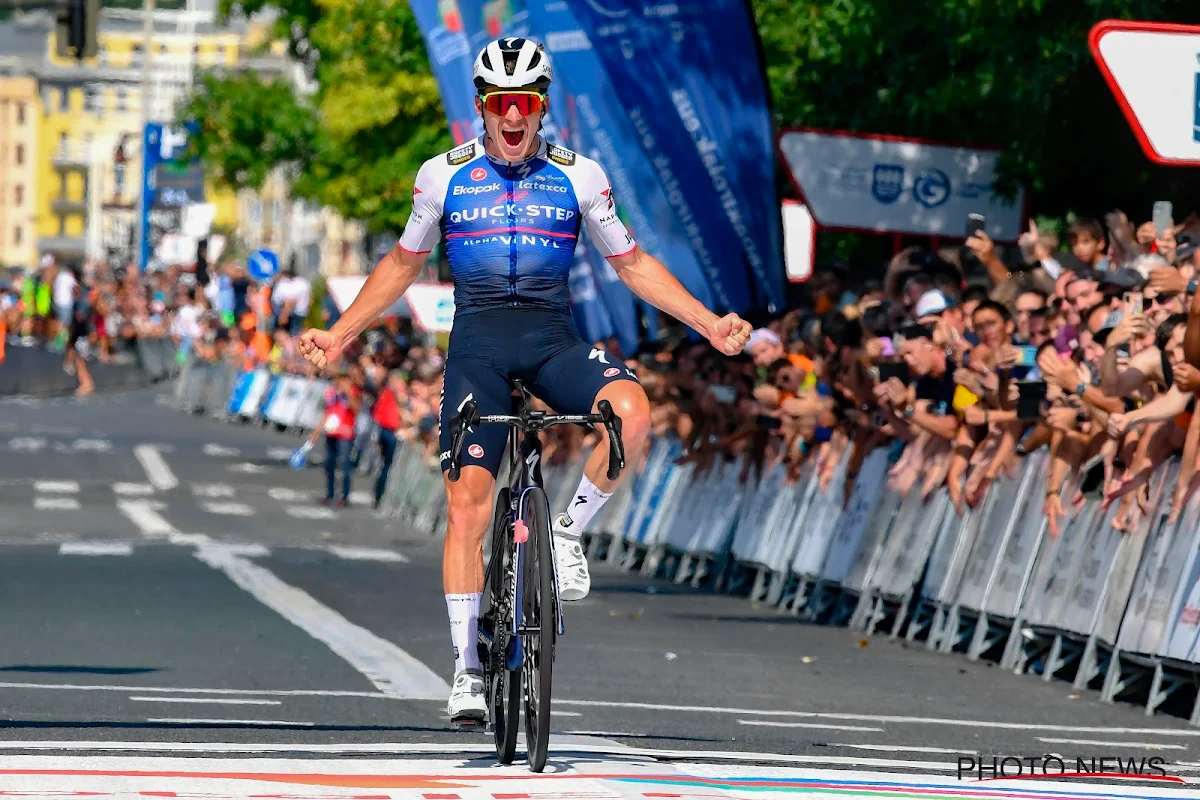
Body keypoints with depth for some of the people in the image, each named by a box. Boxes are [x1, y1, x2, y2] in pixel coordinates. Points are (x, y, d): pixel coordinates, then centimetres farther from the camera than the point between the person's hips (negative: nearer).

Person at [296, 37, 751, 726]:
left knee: (632, 411, -31)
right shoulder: (443, 176, 4)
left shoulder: (579, 176, 4)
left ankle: (570, 530, -6)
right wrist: (340, 334, 13)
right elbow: (404, 263, 18)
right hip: (478, 340, 0)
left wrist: (708, 323, 3)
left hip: (552, 337, 0)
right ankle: (468, 669, -3)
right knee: (467, 502, -11)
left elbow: (632, 262, 12)